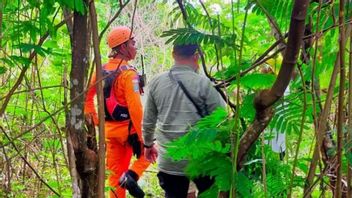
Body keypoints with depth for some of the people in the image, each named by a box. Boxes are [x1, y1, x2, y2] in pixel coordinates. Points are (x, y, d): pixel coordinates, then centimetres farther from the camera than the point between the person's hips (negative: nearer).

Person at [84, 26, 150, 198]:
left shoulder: (102, 70, 6)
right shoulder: (128, 73, -18)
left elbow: (87, 95, 10)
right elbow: (135, 108, -23)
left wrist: (95, 120, 13)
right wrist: (143, 137, -20)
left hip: (109, 129, 7)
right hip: (128, 128, -7)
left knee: (115, 173, 12)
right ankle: (131, 175, -4)